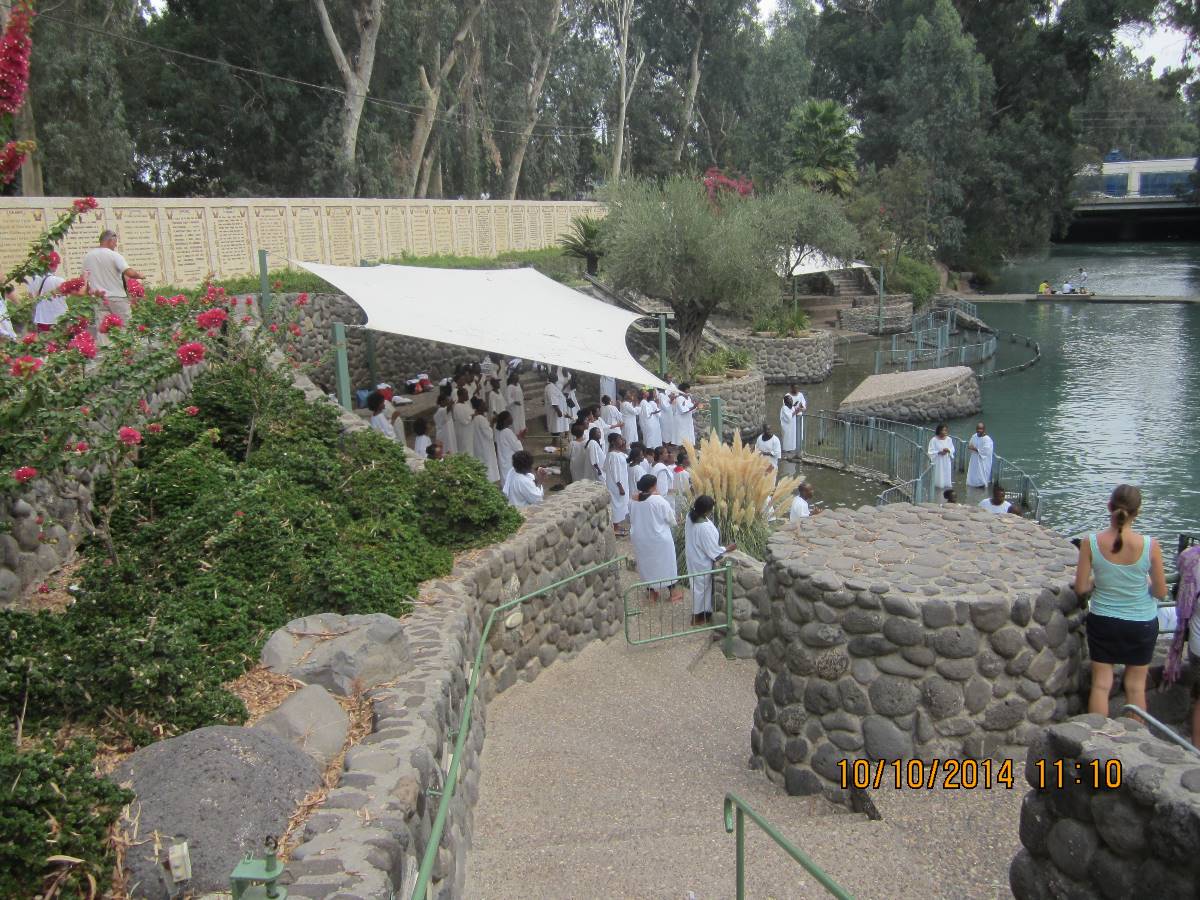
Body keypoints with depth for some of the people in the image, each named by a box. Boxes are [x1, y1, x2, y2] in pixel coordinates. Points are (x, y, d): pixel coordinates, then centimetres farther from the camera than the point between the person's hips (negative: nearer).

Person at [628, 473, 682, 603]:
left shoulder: (634, 502, -6)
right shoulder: (659, 501, -21)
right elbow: (671, 519, -10)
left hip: (641, 540, 5)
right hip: (659, 539, -5)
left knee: (647, 563, 19)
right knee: (666, 563, 12)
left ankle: (652, 592, 28)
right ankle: (673, 591, 23)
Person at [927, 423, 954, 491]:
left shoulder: (949, 439, 2)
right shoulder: (934, 440, -13)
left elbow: (953, 450, 9)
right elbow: (930, 452, -11)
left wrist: (948, 450, -13)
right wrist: (939, 452, -23)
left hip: (946, 462, 5)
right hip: (937, 463, -5)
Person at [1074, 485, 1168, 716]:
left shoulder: (1090, 543, -17)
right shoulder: (1150, 546, -19)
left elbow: (1081, 588, -10)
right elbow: (1161, 592, -9)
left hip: (1102, 621, 0)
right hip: (1142, 623, 0)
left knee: (1101, 684, 12)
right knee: (1136, 686, 16)